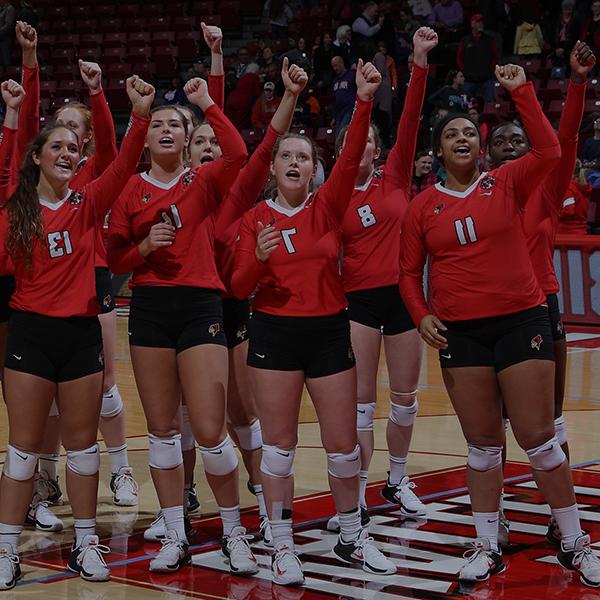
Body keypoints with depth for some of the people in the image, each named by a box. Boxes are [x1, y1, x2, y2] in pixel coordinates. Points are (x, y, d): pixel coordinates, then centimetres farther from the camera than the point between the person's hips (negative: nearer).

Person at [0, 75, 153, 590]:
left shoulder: (88, 206, 2)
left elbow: (123, 167, -12)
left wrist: (141, 116, -24)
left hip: (81, 332, 2)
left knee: (83, 444, 9)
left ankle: (85, 544, 19)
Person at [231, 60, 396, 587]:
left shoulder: (327, 207, 2)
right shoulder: (255, 219, 1)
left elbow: (351, 159, -15)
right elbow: (239, 287, -2)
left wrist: (364, 102, -28)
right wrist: (259, 257, -23)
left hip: (328, 331, 1)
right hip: (275, 332, -1)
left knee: (344, 444, 4)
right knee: (279, 442, 3)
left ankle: (351, 537, 21)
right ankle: (283, 545, 12)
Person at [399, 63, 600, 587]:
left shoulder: (506, 183, 2)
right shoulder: (423, 206, 5)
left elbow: (549, 151, -15)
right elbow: (409, 272, 11)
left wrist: (522, 92, -16)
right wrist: (422, 315, -5)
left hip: (520, 321, -2)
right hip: (460, 331, 2)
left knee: (539, 437, -1)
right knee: (483, 444, 8)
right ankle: (488, 548, 18)